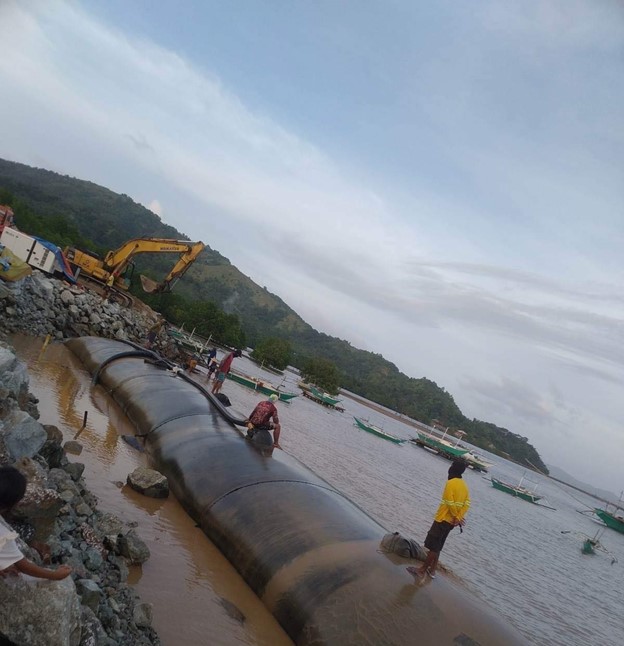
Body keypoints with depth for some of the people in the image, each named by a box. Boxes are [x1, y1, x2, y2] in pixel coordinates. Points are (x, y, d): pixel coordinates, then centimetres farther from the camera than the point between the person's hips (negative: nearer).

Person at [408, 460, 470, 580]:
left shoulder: (451, 483, -17)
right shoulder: (464, 485, 8)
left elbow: (450, 503, -21)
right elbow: (467, 504, 1)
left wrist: (456, 517, -8)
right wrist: (458, 518, -6)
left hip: (443, 519, -8)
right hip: (451, 521, 8)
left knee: (433, 547, 0)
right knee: (437, 546, 17)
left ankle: (422, 570, 6)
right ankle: (432, 570, 24)